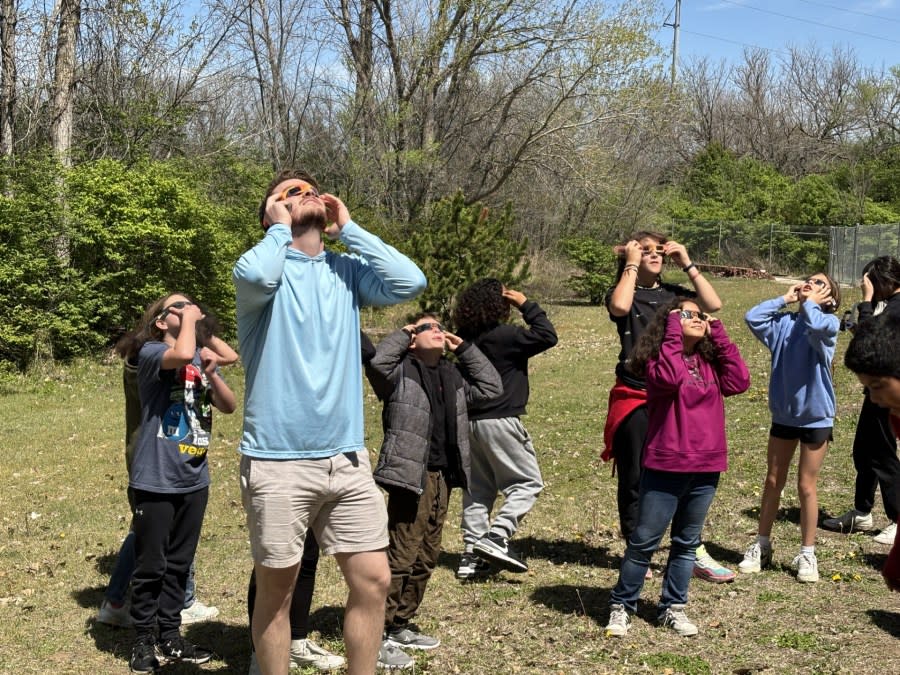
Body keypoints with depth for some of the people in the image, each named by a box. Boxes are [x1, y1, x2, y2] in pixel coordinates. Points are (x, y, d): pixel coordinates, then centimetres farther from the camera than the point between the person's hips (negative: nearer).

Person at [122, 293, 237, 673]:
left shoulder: (204, 358, 11)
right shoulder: (151, 352, -7)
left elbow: (229, 406, 5)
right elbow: (182, 355, -30)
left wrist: (212, 374, -11)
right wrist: (189, 318, -13)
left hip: (194, 480, 6)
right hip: (156, 480, -6)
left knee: (179, 563, 14)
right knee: (150, 565, 2)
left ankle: (169, 638, 24)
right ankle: (143, 642, 14)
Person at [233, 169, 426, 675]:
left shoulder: (346, 269, 9)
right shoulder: (268, 264, -2)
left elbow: (411, 282, -8)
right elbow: (253, 278, -27)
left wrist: (349, 228, -1)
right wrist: (279, 228, -8)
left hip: (347, 456, 4)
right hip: (278, 459, -4)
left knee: (374, 580, 5)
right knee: (277, 589, 9)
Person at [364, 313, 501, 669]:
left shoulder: (453, 376, 16)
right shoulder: (400, 372, -5)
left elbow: (491, 387, 18)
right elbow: (377, 362, -25)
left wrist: (464, 348, 14)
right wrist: (402, 333, -8)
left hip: (442, 477, 8)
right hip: (410, 477, -8)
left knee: (426, 557, 14)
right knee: (400, 557, -10)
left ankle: (401, 626, 26)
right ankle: (378, 635, -5)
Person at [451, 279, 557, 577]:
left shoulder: (467, 337, 4)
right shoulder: (505, 336, -15)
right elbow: (548, 336, -12)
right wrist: (526, 305, -4)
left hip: (471, 419, 7)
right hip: (500, 420, -7)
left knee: (478, 487, 13)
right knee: (528, 483, 3)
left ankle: (471, 554, 13)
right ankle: (496, 537, -11)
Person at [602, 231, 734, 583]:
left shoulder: (674, 293, 9)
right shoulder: (624, 293, -1)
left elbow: (713, 304, -5)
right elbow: (620, 307, -26)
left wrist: (688, 265, -5)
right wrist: (631, 265, -15)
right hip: (633, 400, -3)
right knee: (634, 479, 6)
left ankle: (696, 554, 10)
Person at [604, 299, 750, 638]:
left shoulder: (710, 362, 10)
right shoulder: (658, 358, -5)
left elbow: (739, 381, -7)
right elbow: (669, 378, -27)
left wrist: (719, 335, -4)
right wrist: (673, 334, -17)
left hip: (705, 468, 5)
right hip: (665, 466, -5)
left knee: (687, 542, 13)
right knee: (644, 541, 1)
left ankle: (673, 607, 24)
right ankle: (622, 605, 13)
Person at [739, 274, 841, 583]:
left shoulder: (829, 323, -11)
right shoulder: (784, 322, 0)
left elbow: (816, 325, -33)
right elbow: (752, 318, -13)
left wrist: (810, 302, -14)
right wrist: (784, 299, -6)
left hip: (815, 416, -4)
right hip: (783, 414, 4)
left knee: (806, 486, 4)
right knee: (773, 482, 14)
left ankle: (807, 554, 17)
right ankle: (761, 546, 26)